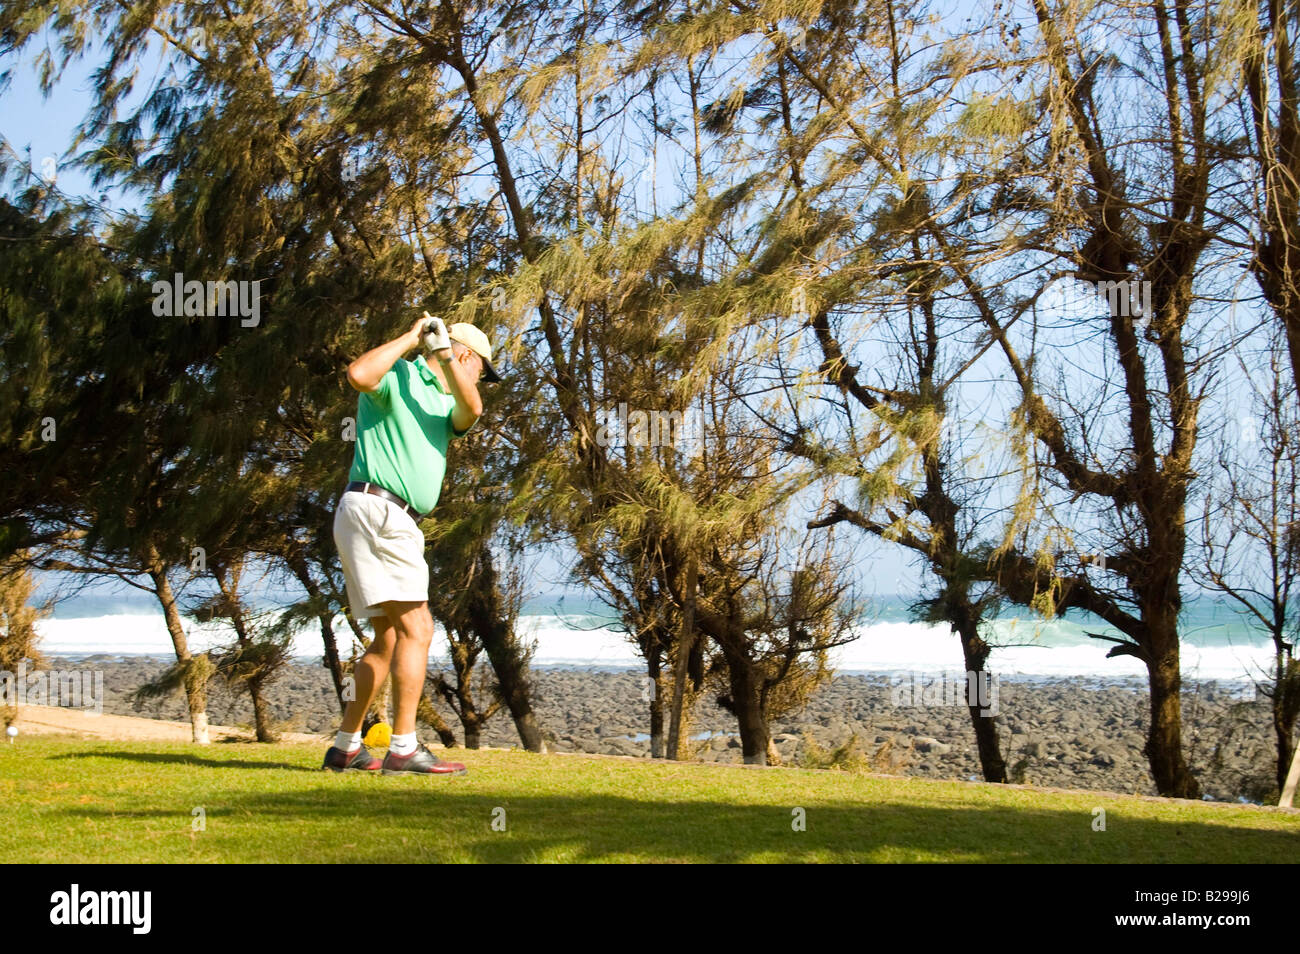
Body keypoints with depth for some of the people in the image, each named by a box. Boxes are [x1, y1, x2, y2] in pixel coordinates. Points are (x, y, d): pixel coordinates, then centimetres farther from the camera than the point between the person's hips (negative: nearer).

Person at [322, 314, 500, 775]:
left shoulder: (442, 401, 21)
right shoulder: (398, 377, -2)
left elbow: (470, 412, -3)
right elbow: (358, 374, -25)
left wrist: (442, 351, -11)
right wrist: (411, 337, -14)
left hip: (394, 522, 10)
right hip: (375, 509, -10)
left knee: (389, 638, 13)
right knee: (416, 629, -14)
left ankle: (346, 747, 17)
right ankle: (404, 748, -17)